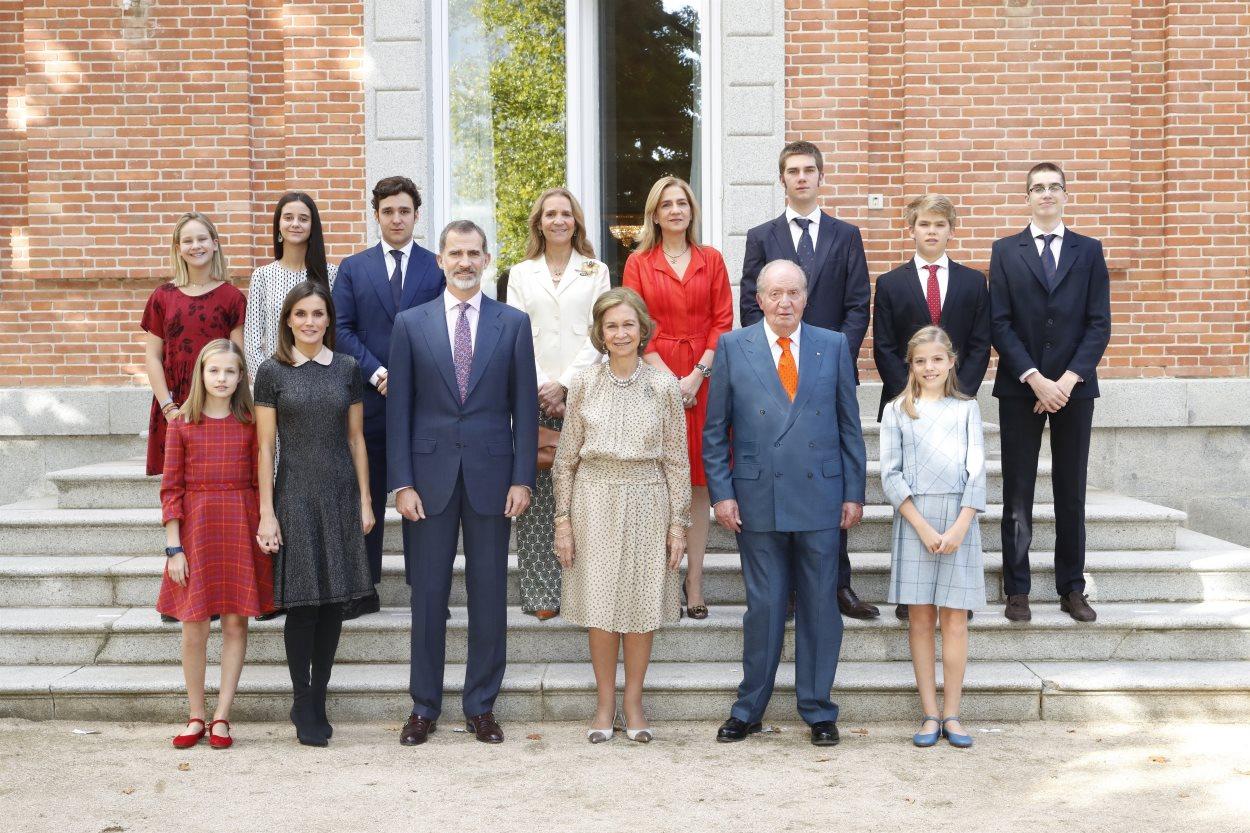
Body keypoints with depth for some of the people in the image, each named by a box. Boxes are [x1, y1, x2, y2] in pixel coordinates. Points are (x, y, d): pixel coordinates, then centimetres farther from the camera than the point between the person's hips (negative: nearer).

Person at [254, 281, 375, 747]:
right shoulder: (272, 371, 0)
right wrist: (266, 512, -5)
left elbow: (356, 438, 10)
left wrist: (365, 499, 6)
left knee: (334, 600, 5)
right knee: (302, 602, -2)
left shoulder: (347, 369, 7)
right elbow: (265, 446, -1)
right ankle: (303, 705, 11)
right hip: (295, 496, -3)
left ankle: (318, 702, 16)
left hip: (342, 495, 3)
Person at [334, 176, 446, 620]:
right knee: (366, 495, 6)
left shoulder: (438, 267, 5)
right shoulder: (353, 268, 7)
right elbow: (342, 329, 1)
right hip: (371, 396, 1)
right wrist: (376, 373, -11)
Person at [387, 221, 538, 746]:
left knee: (489, 594, 5)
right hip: (430, 475, 0)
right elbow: (398, 408, 3)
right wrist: (402, 482, -4)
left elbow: (524, 406, 3)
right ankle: (424, 706, 18)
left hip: (490, 474, 0)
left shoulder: (513, 323, 4)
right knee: (427, 593, 6)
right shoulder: (410, 324, 4)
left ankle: (482, 706, 17)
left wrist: (523, 478, -4)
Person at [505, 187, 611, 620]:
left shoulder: (596, 272, 11)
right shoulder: (520, 273, 14)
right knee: (536, 494, -3)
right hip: (533, 394, 1)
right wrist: (540, 388, -7)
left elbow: (597, 335, 3)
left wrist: (564, 384, -8)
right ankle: (541, 593, 1)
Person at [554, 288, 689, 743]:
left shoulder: (664, 385, 0)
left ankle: (633, 702, 19)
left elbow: (677, 460, 3)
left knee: (642, 605, 4)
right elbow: (566, 457, 5)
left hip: (647, 503, 0)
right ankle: (605, 704, 17)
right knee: (600, 606, 3)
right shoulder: (585, 384, 2)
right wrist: (563, 519, 1)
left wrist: (678, 523, 0)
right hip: (594, 501, 0)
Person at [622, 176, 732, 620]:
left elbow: (723, 322, 3)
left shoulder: (712, 260, 9)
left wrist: (696, 375, -9)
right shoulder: (638, 263, 6)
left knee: (698, 482, 2)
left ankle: (694, 583, 6)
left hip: (702, 379, 1)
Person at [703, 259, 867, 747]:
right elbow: (714, 431, 4)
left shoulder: (833, 346, 6)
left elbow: (849, 426, 8)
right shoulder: (733, 348, 3)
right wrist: (721, 493, -3)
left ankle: (818, 711, 20)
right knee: (763, 607, 5)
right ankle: (749, 709, 19)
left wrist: (854, 493, 4)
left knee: (820, 606, 7)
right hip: (758, 501, -1)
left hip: (821, 499, 1)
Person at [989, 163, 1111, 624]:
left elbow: (1099, 324, 1)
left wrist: (1067, 380, -10)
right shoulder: (1005, 251, 6)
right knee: (1017, 494, 2)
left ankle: (1072, 589, 14)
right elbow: (1000, 323, -2)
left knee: (1071, 493, 6)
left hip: (1073, 387, 1)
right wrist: (1035, 378, -12)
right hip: (1020, 388, -1)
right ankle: (1017, 590, 8)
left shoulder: (1089, 251, 8)